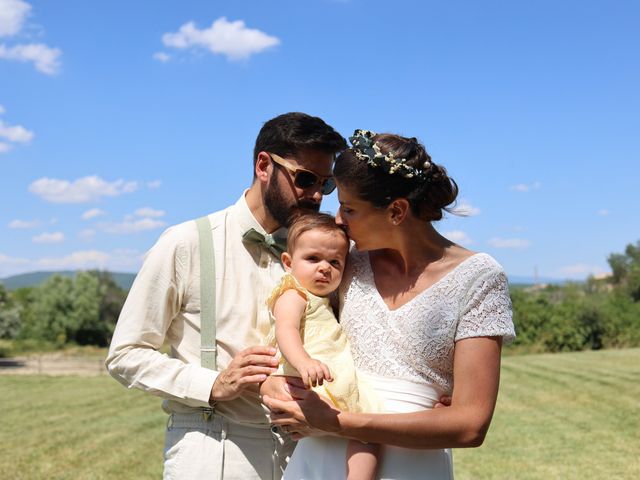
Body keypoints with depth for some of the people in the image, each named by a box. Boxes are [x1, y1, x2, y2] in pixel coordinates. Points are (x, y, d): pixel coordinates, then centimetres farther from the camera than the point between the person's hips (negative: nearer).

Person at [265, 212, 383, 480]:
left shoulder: (323, 301, 26)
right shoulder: (292, 296, -4)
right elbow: (285, 330, -24)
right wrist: (304, 362, -41)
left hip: (337, 382, 10)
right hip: (315, 385, -10)